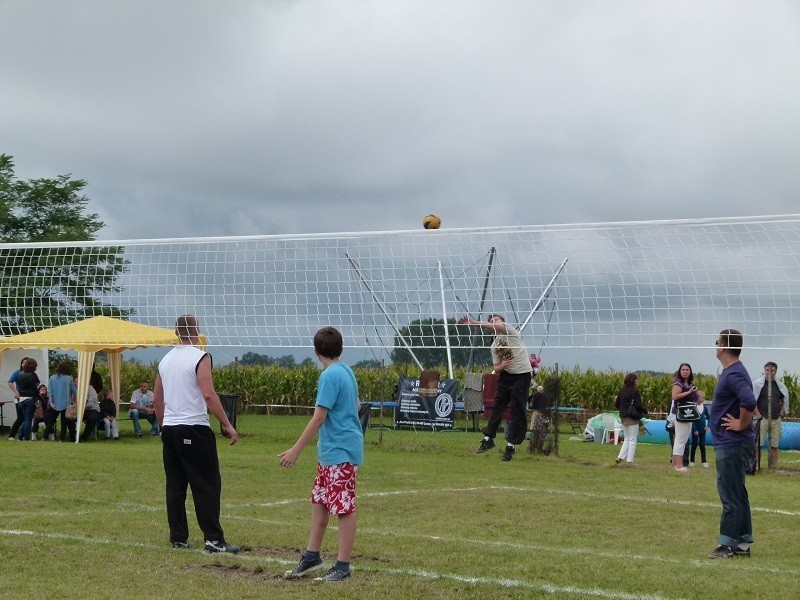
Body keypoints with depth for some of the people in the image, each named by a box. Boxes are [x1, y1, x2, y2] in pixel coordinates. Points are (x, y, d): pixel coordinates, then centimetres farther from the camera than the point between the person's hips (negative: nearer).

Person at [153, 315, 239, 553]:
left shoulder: (166, 359, 12)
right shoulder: (200, 357, -9)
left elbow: (156, 399, 16)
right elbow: (208, 395, -19)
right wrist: (228, 425, -16)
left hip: (169, 429, 7)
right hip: (194, 429, -7)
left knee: (175, 485, 10)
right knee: (207, 485, -3)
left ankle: (178, 538, 12)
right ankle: (213, 539, -6)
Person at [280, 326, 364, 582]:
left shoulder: (330, 376, -17)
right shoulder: (347, 372, 11)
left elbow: (318, 418, -20)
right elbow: (355, 406, 26)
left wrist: (295, 450, -17)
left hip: (340, 453, -10)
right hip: (329, 452, 10)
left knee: (344, 509, -3)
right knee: (319, 502, 15)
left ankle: (342, 567, 3)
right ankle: (311, 557, 23)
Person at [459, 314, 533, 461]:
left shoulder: (510, 331, -7)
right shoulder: (494, 346, 10)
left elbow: (498, 327, -29)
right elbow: (496, 368, 12)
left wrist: (475, 323, -33)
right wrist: (501, 366, -13)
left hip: (522, 375, -6)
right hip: (506, 375, 6)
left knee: (517, 411, -4)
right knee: (498, 406, 6)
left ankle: (511, 445, 2)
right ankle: (488, 438, 16)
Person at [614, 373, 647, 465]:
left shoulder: (622, 391, 7)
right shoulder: (634, 391, -13)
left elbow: (617, 404, 10)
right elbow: (638, 404, -16)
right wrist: (645, 411, 0)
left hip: (623, 417, 6)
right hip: (633, 418, -6)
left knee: (627, 439, 17)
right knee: (632, 440, 2)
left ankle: (620, 457, 6)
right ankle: (629, 461, 2)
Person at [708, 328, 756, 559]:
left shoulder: (734, 374, -19)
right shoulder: (730, 372, 14)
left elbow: (749, 402, -34)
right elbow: (746, 400, 26)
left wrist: (741, 424, -21)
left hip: (732, 445, -10)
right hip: (730, 444, 10)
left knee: (730, 495, -4)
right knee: (736, 494, 14)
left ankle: (727, 544, 0)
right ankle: (742, 543, 20)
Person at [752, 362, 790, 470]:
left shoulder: (780, 385, 9)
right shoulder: (757, 384, -2)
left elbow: (785, 400, 20)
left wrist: (781, 414, 9)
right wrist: (758, 415, -7)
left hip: (776, 420, 4)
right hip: (762, 419, -4)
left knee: (774, 445, 4)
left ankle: (773, 466, 9)